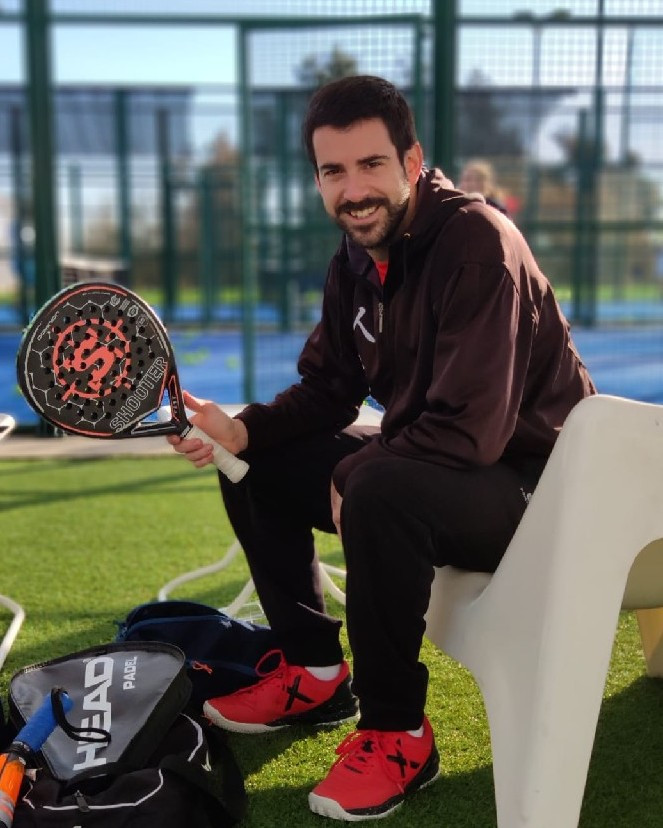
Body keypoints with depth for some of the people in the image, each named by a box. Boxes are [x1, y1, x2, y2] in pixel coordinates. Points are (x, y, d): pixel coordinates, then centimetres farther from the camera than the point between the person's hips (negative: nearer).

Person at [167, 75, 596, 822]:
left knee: (378, 493, -37)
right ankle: (315, 674, 16)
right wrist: (242, 429, -9)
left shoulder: (477, 244, -24)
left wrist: (351, 476, -20)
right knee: (255, 466, 5)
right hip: (420, 465, 9)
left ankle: (398, 734, -15)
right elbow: (327, 389, 9)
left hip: (533, 486, -8)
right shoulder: (357, 259, 3)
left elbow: (469, 432, -30)